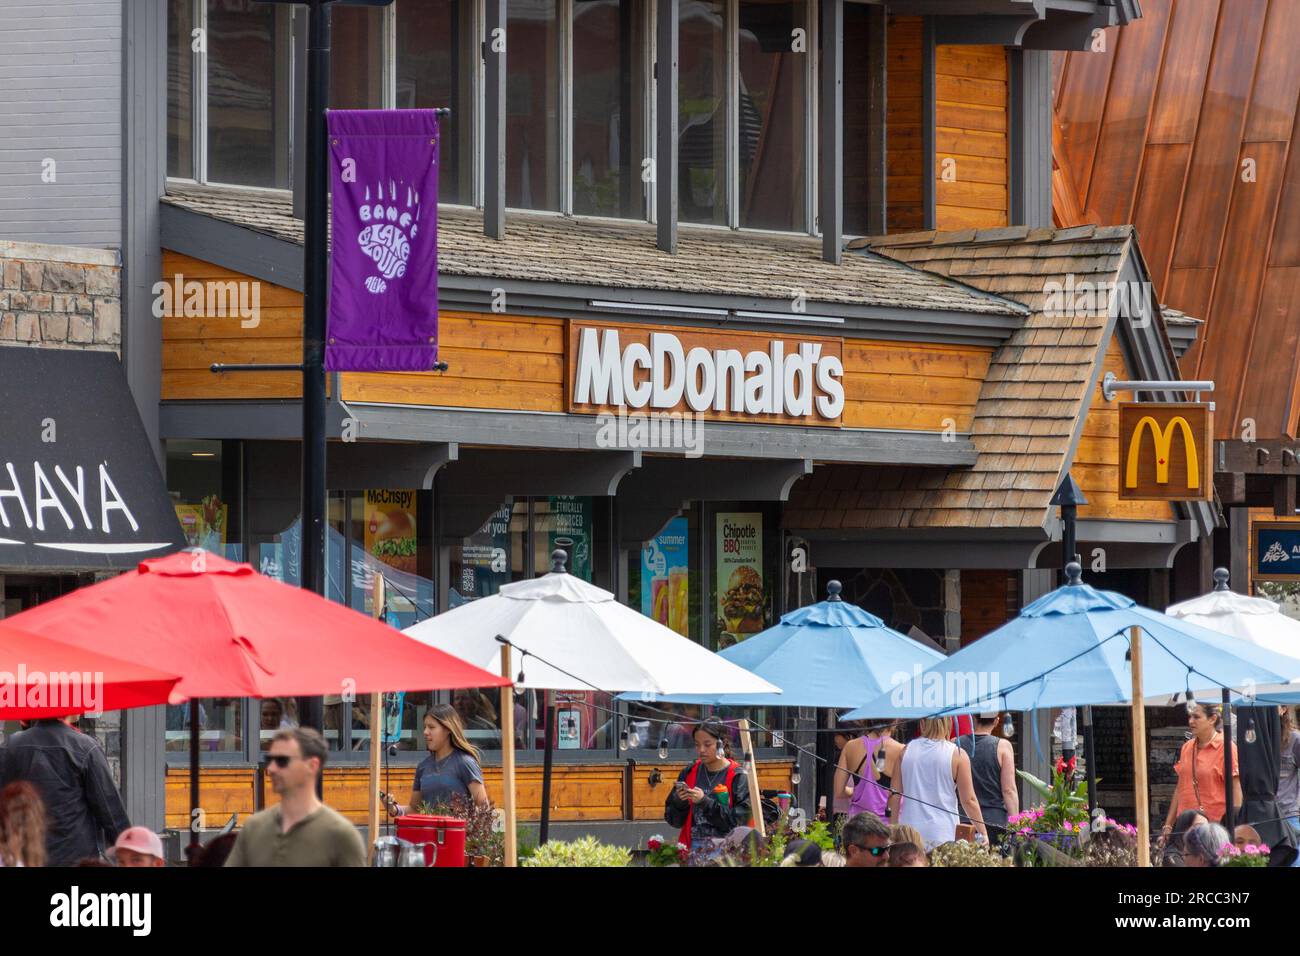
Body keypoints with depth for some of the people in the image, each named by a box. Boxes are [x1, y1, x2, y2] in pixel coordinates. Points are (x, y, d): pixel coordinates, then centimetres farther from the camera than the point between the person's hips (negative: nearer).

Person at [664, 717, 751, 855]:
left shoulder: (738, 777, -2)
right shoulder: (688, 774, 10)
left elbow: (739, 821, -9)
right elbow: (673, 820, 13)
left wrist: (705, 802, -15)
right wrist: (679, 802, -7)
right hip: (693, 847, 3)